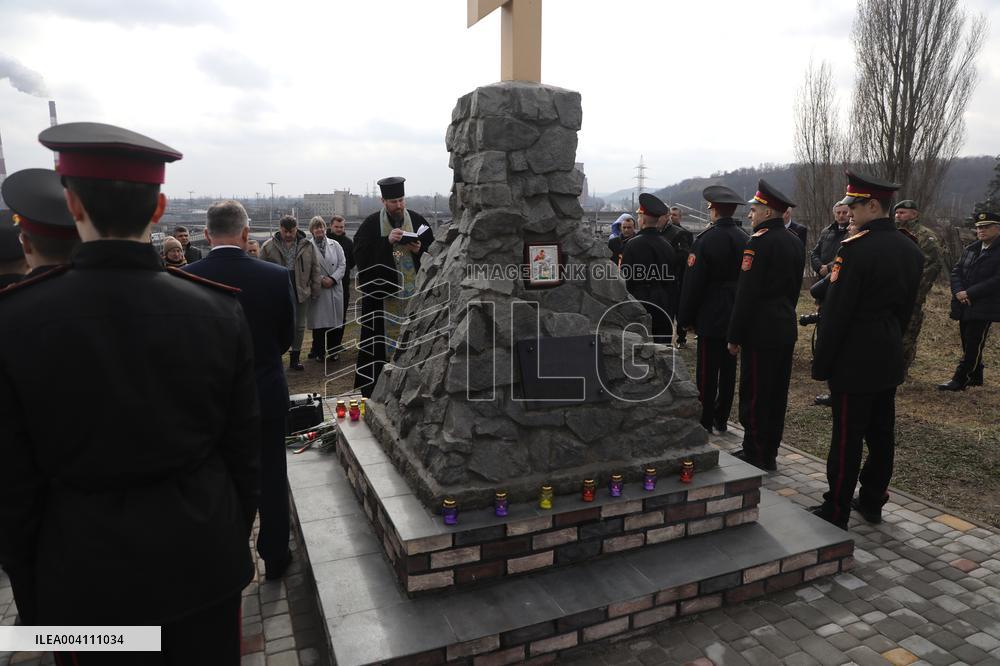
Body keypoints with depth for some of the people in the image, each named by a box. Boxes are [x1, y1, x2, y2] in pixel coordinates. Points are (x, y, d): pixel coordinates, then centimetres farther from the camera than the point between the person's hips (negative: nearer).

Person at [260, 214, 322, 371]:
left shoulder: (307, 246, 5)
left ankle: (295, 358, 20)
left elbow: (315, 269, 8)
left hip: (301, 293, 2)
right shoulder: (269, 246, 1)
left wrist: (315, 288, 2)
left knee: (299, 326, 8)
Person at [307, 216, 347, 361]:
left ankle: (333, 350, 18)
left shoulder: (335, 245, 9)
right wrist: (320, 280, -15)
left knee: (335, 320, 6)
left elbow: (342, 264, 3)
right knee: (319, 322, 0)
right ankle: (319, 352, 12)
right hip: (317, 291, -3)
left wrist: (332, 279, -10)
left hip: (335, 288, 3)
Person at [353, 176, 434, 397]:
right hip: (381, 291, -2)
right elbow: (360, 254, -10)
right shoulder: (372, 223, -1)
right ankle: (371, 388, 9)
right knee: (379, 338, 0)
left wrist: (419, 250, -11)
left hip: (413, 291, 2)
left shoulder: (417, 220, 6)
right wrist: (387, 241, -19)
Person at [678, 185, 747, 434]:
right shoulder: (744, 239, 3)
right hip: (737, 316, 6)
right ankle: (722, 418, 22)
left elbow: (693, 282, -13)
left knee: (707, 371, 1)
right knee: (729, 369, 12)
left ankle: (705, 421, 8)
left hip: (711, 317, -6)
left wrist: (685, 318, -5)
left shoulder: (705, 239, -14)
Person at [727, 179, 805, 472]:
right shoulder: (795, 241, 11)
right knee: (777, 393, 14)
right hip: (786, 327, 9)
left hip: (760, 330, -9)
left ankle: (756, 456, 8)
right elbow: (795, 288, 17)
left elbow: (746, 293, -18)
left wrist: (735, 336, -14)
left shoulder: (759, 242, -15)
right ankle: (770, 453, 25)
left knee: (754, 395, 0)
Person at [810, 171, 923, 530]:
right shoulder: (911, 249, 7)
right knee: (881, 433, 16)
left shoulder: (855, 248, -20)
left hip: (854, 361, -8)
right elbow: (907, 307, 13)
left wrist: (821, 363, -11)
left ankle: (836, 512, 10)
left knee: (847, 437, 0)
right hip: (890, 359, 8)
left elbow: (835, 312, -19)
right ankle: (873, 501, 30)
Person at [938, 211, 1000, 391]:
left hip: (984, 308, -6)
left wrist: (969, 293, -17)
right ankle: (976, 377, 25)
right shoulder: (970, 249, 14)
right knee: (969, 345, 13)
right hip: (964, 307, 7)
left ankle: (960, 380, -3)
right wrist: (958, 292, -9)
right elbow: (956, 272, 9)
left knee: (973, 346, -5)